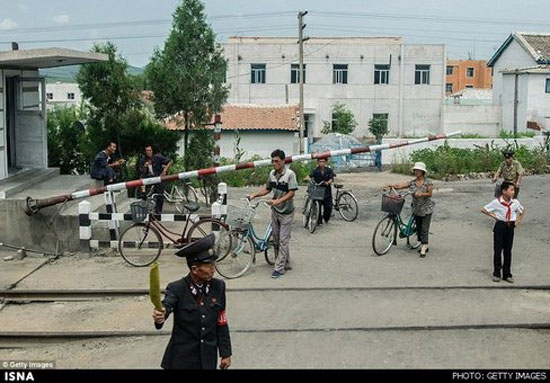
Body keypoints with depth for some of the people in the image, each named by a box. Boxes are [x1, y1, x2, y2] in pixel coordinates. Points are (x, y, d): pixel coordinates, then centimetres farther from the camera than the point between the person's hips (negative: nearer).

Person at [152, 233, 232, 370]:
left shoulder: (218, 286, -3)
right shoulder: (176, 288, -12)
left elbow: (221, 323, 2)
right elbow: (166, 305, -33)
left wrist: (226, 353, 3)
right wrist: (161, 314, -55)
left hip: (208, 358, 3)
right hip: (182, 358, -2)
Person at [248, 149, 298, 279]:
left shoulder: (290, 174, -15)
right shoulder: (272, 174, 4)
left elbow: (291, 193, -20)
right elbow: (267, 189, 15)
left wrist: (278, 201, -32)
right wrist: (254, 195, 2)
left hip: (286, 212, -7)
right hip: (275, 211, 7)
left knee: (283, 241, -5)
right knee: (276, 240, 11)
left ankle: (279, 268, -2)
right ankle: (286, 264, 23)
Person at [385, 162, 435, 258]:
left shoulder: (428, 182, -6)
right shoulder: (412, 182, 3)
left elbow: (430, 193, -11)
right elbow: (400, 186, -6)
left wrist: (421, 194, -27)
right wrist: (391, 186, -22)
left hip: (426, 209, -5)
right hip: (416, 209, 5)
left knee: (424, 229, -9)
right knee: (418, 228, 10)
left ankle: (423, 249, -10)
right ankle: (425, 246, 25)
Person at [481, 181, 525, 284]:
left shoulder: (515, 202, -2)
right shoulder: (497, 202, -13)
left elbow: (522, 211, 18)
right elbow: (484, 210, -5)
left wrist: (518, 221, 8)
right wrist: (493, 216, -9)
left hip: (510, 227, 3)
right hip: (500, 226, -3)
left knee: (508, 251, 9)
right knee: (498, 250, 2)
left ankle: (507, 274, 18)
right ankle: (496, 274, 13)